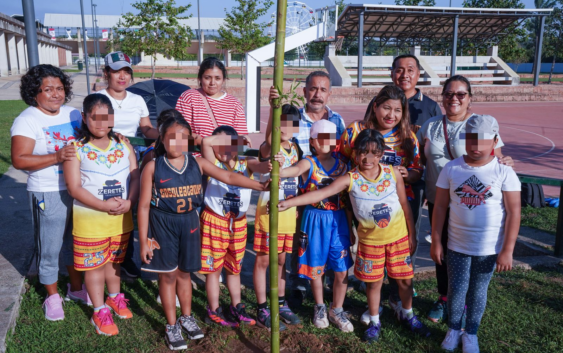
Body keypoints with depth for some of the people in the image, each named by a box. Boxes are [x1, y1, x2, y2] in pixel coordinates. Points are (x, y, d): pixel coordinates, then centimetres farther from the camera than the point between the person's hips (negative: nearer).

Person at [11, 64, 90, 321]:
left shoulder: (73, 113, 6)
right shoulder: (27, 120, -11)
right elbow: (19, 160, -19)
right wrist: (57, 157, -29)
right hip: (48, 194, -5)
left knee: (74, 242, 19)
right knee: (49, 249, 8)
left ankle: (76, 288, 37)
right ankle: (52, 296, 28)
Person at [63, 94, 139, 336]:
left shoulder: (123, 144, 1)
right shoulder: (77, 148, -10)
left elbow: (135, 177, -1)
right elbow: (74, 188, -14)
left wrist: (129, 202, -18)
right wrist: (104, 206, -23)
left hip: (122, 218, 4)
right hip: (90, 219, -3)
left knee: (114, 260, 21)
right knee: (94, 264, 9)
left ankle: (115, 297, 42)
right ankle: (100, 311, 24)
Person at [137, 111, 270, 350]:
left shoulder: (197, 163, -2)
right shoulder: (153, 167, -10)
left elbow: (228, 177, -5)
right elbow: (144, 206, -8)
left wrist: (260, 186, -13)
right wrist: (143, 241, -10)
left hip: (188, 222, 3)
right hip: (162, 224, -2)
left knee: (184, 272, 16)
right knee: (168, 275, 8)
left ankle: (186, 317, 35)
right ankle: (172, 326, 24)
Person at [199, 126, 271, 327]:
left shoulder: (246, 165, 0)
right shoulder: (213, 164, -7)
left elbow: (261, 166, -21)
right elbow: (206, 142, -24)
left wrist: (270, 165, -45)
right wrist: (237, 139, -18)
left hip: (238, 223, 3)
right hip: (214, 222, -3)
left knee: (234, 268, 18)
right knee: (213, 268, 7)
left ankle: (236, 307, 32)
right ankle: (214, 311, 22)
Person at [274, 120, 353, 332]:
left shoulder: (342, 165, 4)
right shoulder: (308, 163, -5)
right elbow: (294, 171, -29)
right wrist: (279, 170, -52)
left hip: (338, 219, 2)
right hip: (315, 219, -2)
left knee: (342, 269, 4)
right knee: (316, 267, 10)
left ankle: (337, 310, 26)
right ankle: (319, 308, 34)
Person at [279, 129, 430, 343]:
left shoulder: (393, 173, -11)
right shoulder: (350, 179, -17)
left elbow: (405, 205, -1)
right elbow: (322, 193, -27)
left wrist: (412, 235, 4)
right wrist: (289, 203, -38)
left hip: (399, 237, 2)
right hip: (370, 240, -1)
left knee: (405, 279, 13)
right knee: (374, 282, 11)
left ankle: (407, 315, 42)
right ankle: (374, 321, 35)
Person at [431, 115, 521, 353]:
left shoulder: (504, 172, -10)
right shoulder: (451, 169, -5)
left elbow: (513, 213, -9)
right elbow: (440, 207, -1)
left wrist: (507, 250, -12)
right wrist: (435, 242, -1)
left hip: (489, 248, -1)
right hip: (457, 245, 1)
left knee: (478, 292, 13)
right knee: (455, 291, 9)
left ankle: (471, 333, 34)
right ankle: (453, 329, 33)